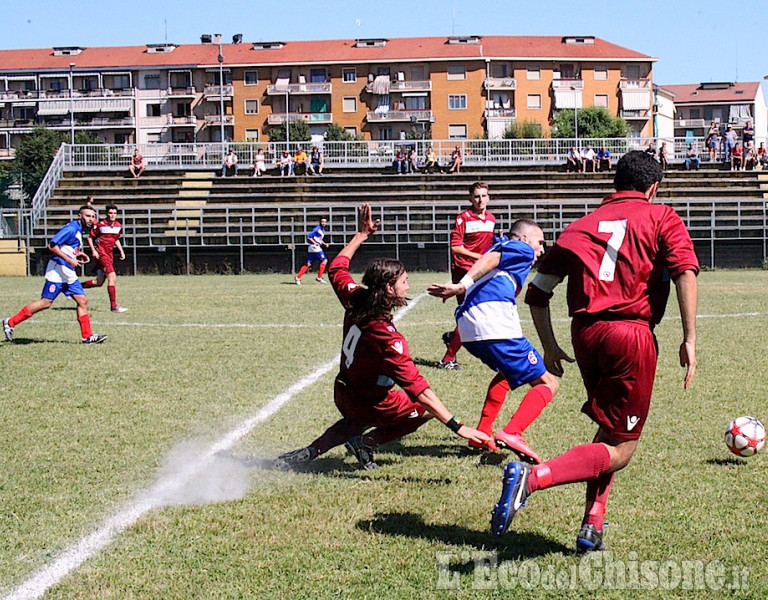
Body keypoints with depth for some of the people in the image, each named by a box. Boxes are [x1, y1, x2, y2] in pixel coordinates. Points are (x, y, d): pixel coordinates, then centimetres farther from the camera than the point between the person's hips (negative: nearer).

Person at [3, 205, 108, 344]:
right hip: (58, 271, -9)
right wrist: (69, 259, -22)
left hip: (69, 274, 9)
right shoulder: (71, 228, -14)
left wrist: (78, 255, 11)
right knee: (46, 303, -7)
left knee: (82, 301, 3)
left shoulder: (79, 230, 15)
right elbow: (52, 245, -20)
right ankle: (10, 322, 2)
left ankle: (87, 336, 5)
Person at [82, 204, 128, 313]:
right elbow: (90, 237, -3)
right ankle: (114, 306, -16)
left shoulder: (118, 226, 8)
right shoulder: (100, 225, -10)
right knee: (112, 277, -17)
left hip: (109, 254, 8)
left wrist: (121, 251, 11)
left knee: (99, 282, 11)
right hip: (100, 253, -8)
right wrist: (93, 251, -14)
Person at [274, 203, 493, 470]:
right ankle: (367, 442, 4)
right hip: (368, 405, -7)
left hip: (342, 395, 7)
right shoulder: (387, 337, -34)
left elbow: (337, 269, 8)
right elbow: (417, 387, -37)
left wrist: (361, 235, 15)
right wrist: (457, 427, -39)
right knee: (427, 408, 11)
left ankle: (310, 452, 24)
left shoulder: (355, 300, -14)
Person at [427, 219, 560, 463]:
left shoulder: (500, 248, 35)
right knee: (547, 383, -2)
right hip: (496, 326, -9)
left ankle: (483, 433, 27)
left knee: (505, 370, 35)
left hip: (468, 329, 9)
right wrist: (463, 285, -24)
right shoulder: (523, 250, 7)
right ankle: (511, 434, -23)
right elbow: (491, 258, -11)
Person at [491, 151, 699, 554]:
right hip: (631, 333, -5)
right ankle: (533, 477, -22)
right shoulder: (660, 216, 9)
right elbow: (685, 271, -10)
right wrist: (689, 339, -12)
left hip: (584, 333, 5)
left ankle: (592, 524, 16)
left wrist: (550, 348, 20)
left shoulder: (583, 225, 19)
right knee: (619, 450, 0)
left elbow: (537, 292, 14)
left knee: (608, 431, 25)